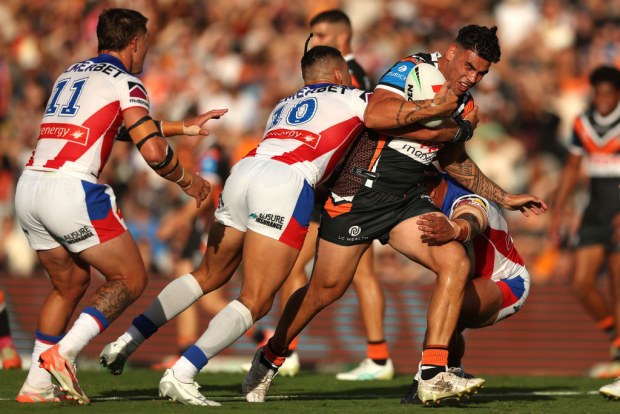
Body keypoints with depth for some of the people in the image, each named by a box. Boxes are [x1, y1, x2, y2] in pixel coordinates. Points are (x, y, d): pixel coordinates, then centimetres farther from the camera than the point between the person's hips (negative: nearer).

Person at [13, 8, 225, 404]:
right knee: (131, 279, 6)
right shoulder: (125, 83, -1)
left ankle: (37, 385, 19)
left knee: (72, 282, 23)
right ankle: (63, 353, -11)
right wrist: (187, 180, 6)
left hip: (30, 189, 8)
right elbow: (153, 151, -12)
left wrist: (185, 127, 41)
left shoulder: (72, 73, 24)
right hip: (72, 190, -8)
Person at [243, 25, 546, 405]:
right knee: (326, 290, 2)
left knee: (456, 264, -14)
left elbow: (453, 160, 27)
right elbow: (375, 116, -31)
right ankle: (270, 359, 27)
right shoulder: (413, 70, -14)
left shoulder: (466, 107, 10)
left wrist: (504, 198, 28)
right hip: (361, 190, -7)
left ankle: (433, 376, -16)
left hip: (407, 199, 7)